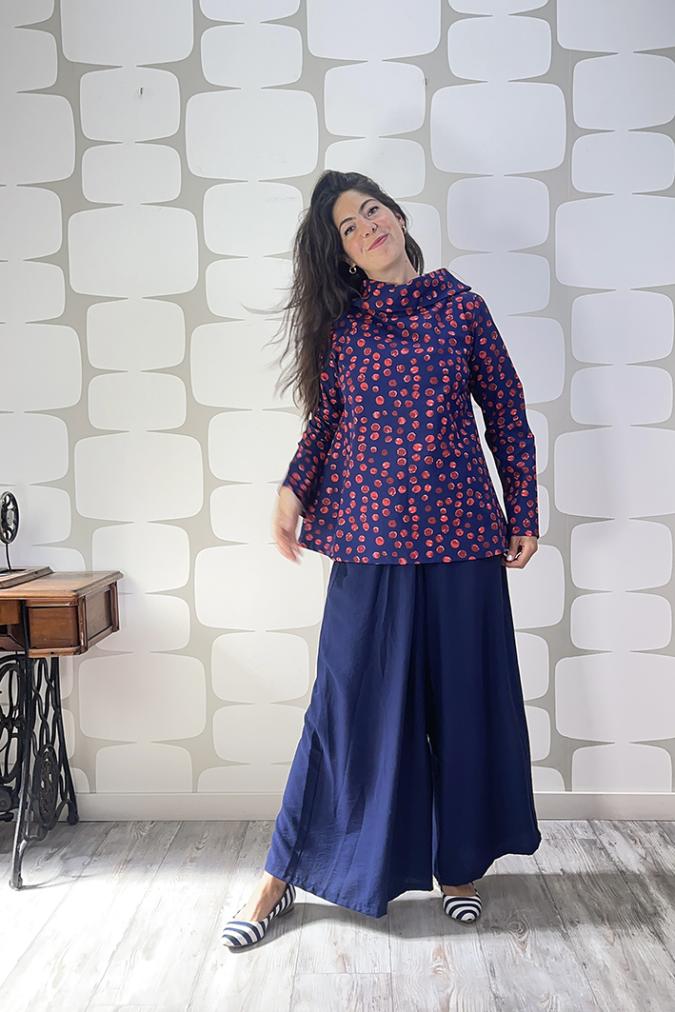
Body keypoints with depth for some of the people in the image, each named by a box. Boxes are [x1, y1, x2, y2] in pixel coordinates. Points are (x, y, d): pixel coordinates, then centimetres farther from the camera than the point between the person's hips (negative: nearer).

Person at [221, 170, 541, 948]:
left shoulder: (460, 306, 3)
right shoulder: (341, 321, 6)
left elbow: (507, 416, 5)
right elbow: (324, 419, 10)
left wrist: (524, 513, 3)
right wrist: (293, 489, -7)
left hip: (460, 534, 0)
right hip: (371, 537, 0)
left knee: (462, 699, 8)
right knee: (351, 703, 3)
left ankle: (457, 862, 28)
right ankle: (283, 873, 18)